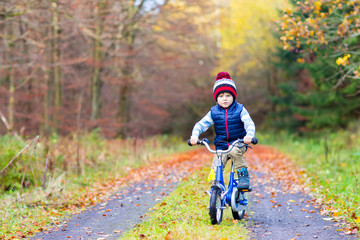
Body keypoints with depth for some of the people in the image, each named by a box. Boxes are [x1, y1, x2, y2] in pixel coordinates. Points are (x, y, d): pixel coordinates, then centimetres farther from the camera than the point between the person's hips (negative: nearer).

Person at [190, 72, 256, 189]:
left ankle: (243, 175, -20)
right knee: (215, 170, -14)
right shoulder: (214, 112, 2)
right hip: (221, 146, 2)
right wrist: (194, 135, -19)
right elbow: (201, 124, 1)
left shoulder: (240, 109, -4)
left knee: (234, 151, -37)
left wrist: (249, 135, -37)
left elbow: (249, 123, -15)